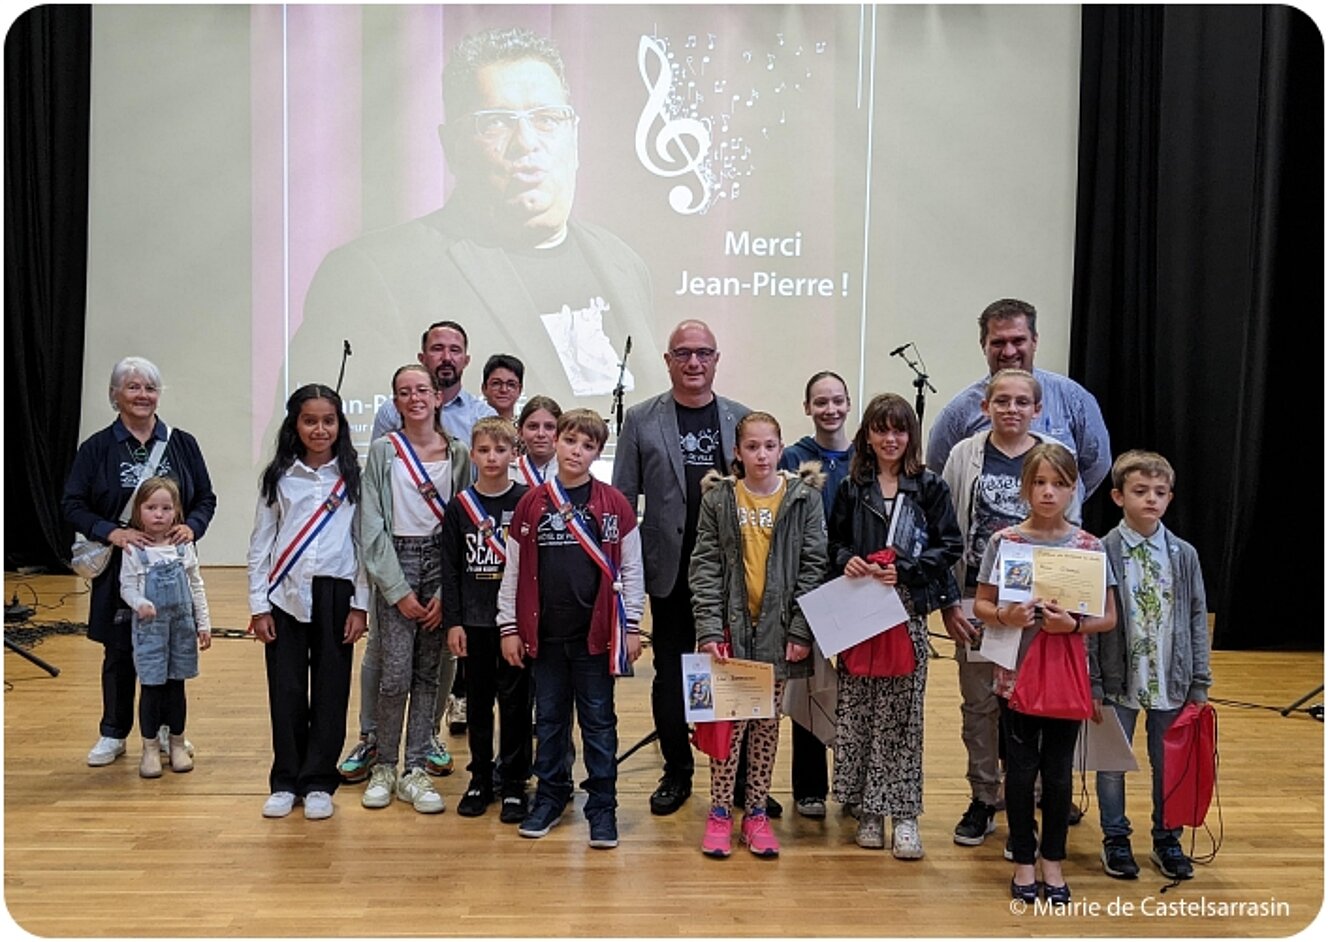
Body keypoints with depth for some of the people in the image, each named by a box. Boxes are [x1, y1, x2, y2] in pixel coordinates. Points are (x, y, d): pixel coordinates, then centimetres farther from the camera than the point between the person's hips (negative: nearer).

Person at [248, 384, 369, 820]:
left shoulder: (352, 477, 3)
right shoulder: (278, 477, 4)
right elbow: (260, 543, 5)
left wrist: (360, 605, -2)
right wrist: (258, 606, 0)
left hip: (335, 594, 0)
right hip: (286, 596, 1)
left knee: (331, 690, 4)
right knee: (286, 691, 5)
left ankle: (318, 783, 16)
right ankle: (285, 782, 19)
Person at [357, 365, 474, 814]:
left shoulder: (458, 454, 5)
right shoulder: (383, 451, 0)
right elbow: (371, 527, -3)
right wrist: (398, 590, -8)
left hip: (442, 563, 2)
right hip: (395, 563, -2)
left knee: (428, 674, 5)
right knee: (395, 675, -7)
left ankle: (415, 771, 15)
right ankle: (384, 766, 12)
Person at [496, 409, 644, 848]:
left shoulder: (614, 505, -2)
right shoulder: (532, 503, 3)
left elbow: (631, 569, 1)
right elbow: (514, 570, 6)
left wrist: (631, 627, -1)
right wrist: (509, 628, 4)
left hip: (595, 632, -2)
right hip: (544, 632, 2)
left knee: (598, 721, 7)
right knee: (549, 719, 13)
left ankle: (603, 806, 17)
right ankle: (550, 796, 28)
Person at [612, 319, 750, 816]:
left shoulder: (741, 419, 6)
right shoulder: (641, 420, 2)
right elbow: (622, 499, 2)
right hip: (671, 573, -1)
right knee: (670, 676, 9)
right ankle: (677, 772, 25)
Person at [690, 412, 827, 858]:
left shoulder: (804, 499, 0)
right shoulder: (718, 499, 0)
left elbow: (814, 567, -2)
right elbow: (704, 567, -2)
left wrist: (801, 631, -8)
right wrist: (709, 629, -11)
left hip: (779, 629, 1)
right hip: (731, 627, 0)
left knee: (768, 723, 10)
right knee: (730, 721, 2)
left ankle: (756, 811, 23)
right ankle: (720, 812, 17)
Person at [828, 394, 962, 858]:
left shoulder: (930, 487, 4)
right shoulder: (851, 488, 9)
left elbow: (949, 546, 0)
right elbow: (833, 544, 14)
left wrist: (904, 570, -12)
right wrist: (845, 560, -8)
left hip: (908, 610, -2)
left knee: (903, 712, 2)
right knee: (857, 711, 3)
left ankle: (904, 813, 11)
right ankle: (869, 809, 16)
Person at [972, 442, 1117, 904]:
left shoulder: (1089, 546, -2)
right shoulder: (1004, 542, -4)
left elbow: (1108, 617, 0)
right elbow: (981, 605, -1)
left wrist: (1073, 624, -18)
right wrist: (1004, 616, -21)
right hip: (1016, 673, 0)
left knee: (1059, 770, 10)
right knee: (1021, 769, 9)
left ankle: (1053, 860, 27)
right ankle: (1024, 860, 25)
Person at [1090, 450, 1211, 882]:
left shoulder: (1184, 555, 1)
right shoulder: (1101, 553, -9)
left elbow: (1197, 621, 5)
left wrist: (1199, 684, 3)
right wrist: (1092, 684, -9)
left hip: (1170, 682, 3)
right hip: (1119, 681, -2)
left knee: (1169, 765, 14)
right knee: (1113, 763, 10)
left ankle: (1167, 840, 33)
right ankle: (1115, 840, 28)